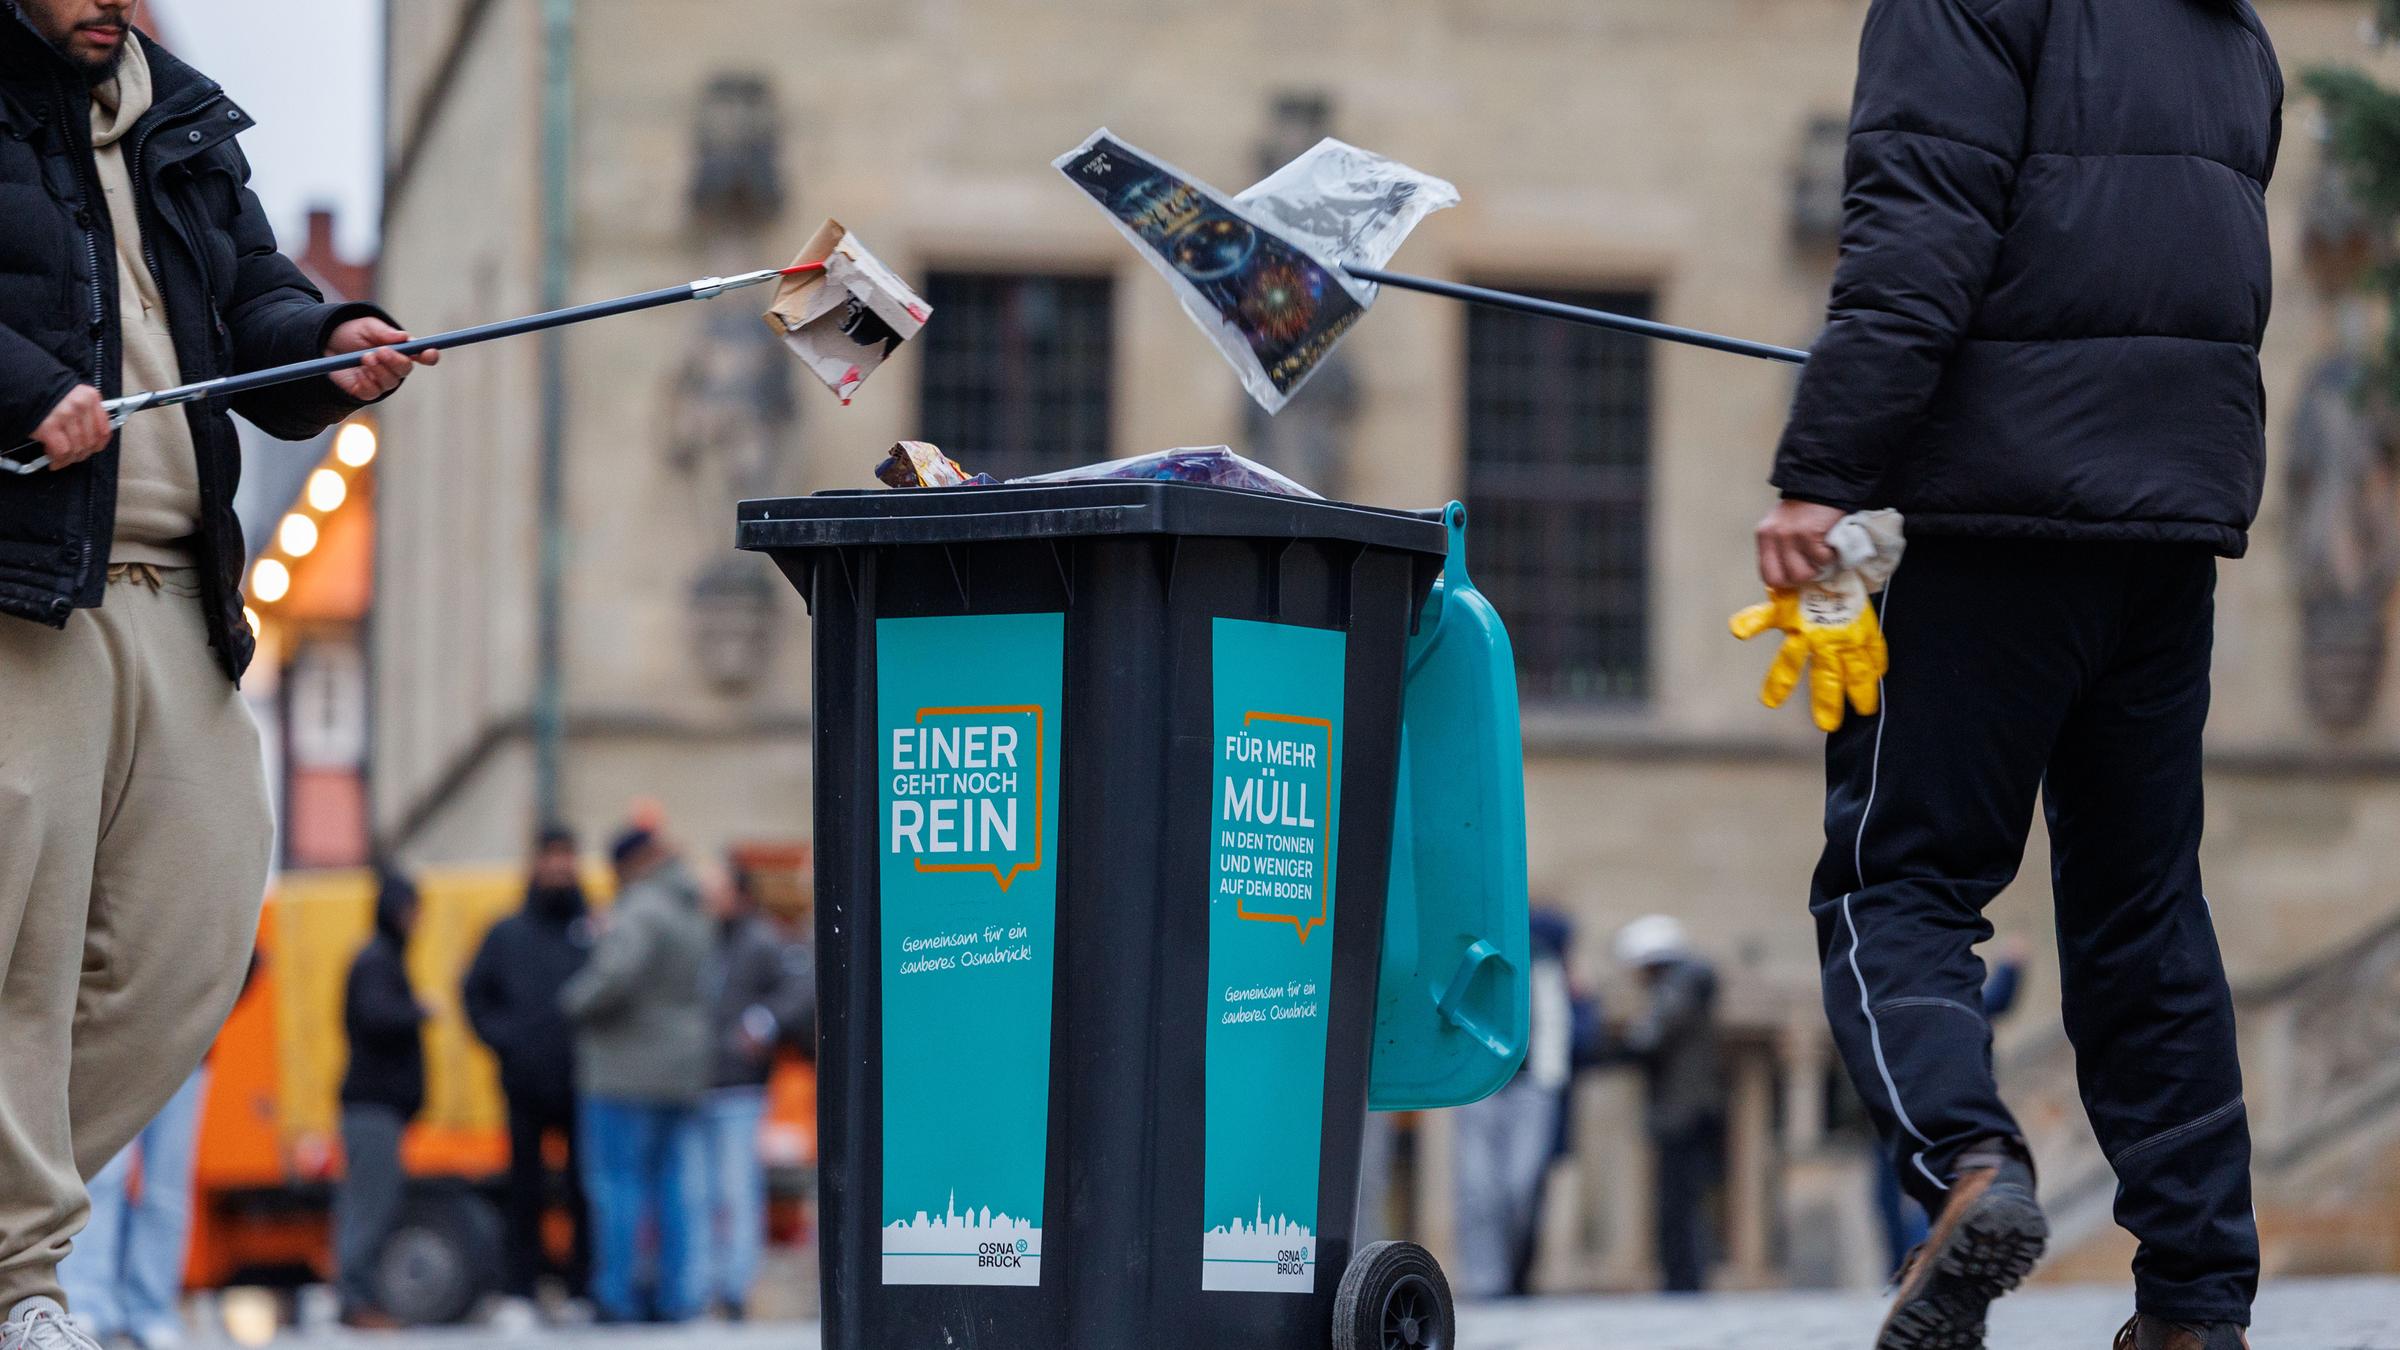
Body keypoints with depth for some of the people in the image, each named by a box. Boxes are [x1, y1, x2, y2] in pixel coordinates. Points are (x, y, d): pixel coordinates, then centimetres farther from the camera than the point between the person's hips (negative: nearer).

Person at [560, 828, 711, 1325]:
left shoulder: (641, 912, -15)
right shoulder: (692, 917, 15)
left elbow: (615, 974, -29)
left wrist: (576, 1001, -12)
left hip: (628, 1074, -9)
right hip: (682, 1075, 9)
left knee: (617, 1182, -5)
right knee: (672, 1186, 10)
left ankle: (617, 1295, -8)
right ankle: (676, 1296, 9)